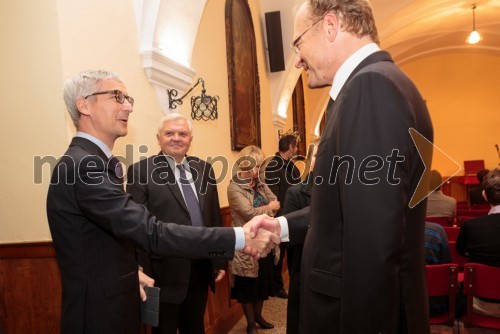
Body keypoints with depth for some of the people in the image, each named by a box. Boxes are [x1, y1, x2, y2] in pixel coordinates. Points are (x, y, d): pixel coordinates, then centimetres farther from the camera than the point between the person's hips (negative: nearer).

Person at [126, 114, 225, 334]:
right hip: (166, 273, -5)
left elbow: (214, 217, 9)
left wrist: (219, 261, 10)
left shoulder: (204, 168, 6)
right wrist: (143, 274, -13)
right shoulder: (142, 171, -9)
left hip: (201, 270, 5)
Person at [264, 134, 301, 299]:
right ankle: (278, 286, 23)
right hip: (280, 219, -8)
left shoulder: (291, 165, 11)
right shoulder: (273, 166, -16)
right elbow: (272, 196, -21)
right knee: (279, 253, 7)